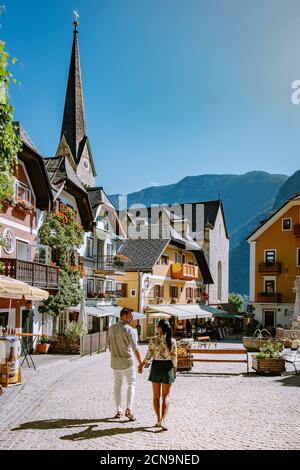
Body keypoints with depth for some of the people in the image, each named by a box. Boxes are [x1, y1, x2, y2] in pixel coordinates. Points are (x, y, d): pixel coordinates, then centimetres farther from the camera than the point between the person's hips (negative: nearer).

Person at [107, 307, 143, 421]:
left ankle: (118, 410, 20)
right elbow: (135, 348, -16)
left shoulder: (111, 328, 2)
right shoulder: (129, 330, -15)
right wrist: (140, 362, -9)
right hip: (127, 361, -5)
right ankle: (129, 409, -4)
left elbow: (108, 344, 11)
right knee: (131, 384, 8)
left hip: (115, 362, 5)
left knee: (117, 385, 17)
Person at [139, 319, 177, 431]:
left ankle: (158, 420, 16)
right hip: (168, 367, 1)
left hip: (156, 367, -1)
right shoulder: (172, 341, -7)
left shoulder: (153, 340, -12)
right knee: (166, 396, 9)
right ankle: (163, 419, -6)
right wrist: (175, 371, 9)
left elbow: (149, 356, -8)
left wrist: (142, 364, 9)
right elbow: (174, 358, -3)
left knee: (156, 396, 14)